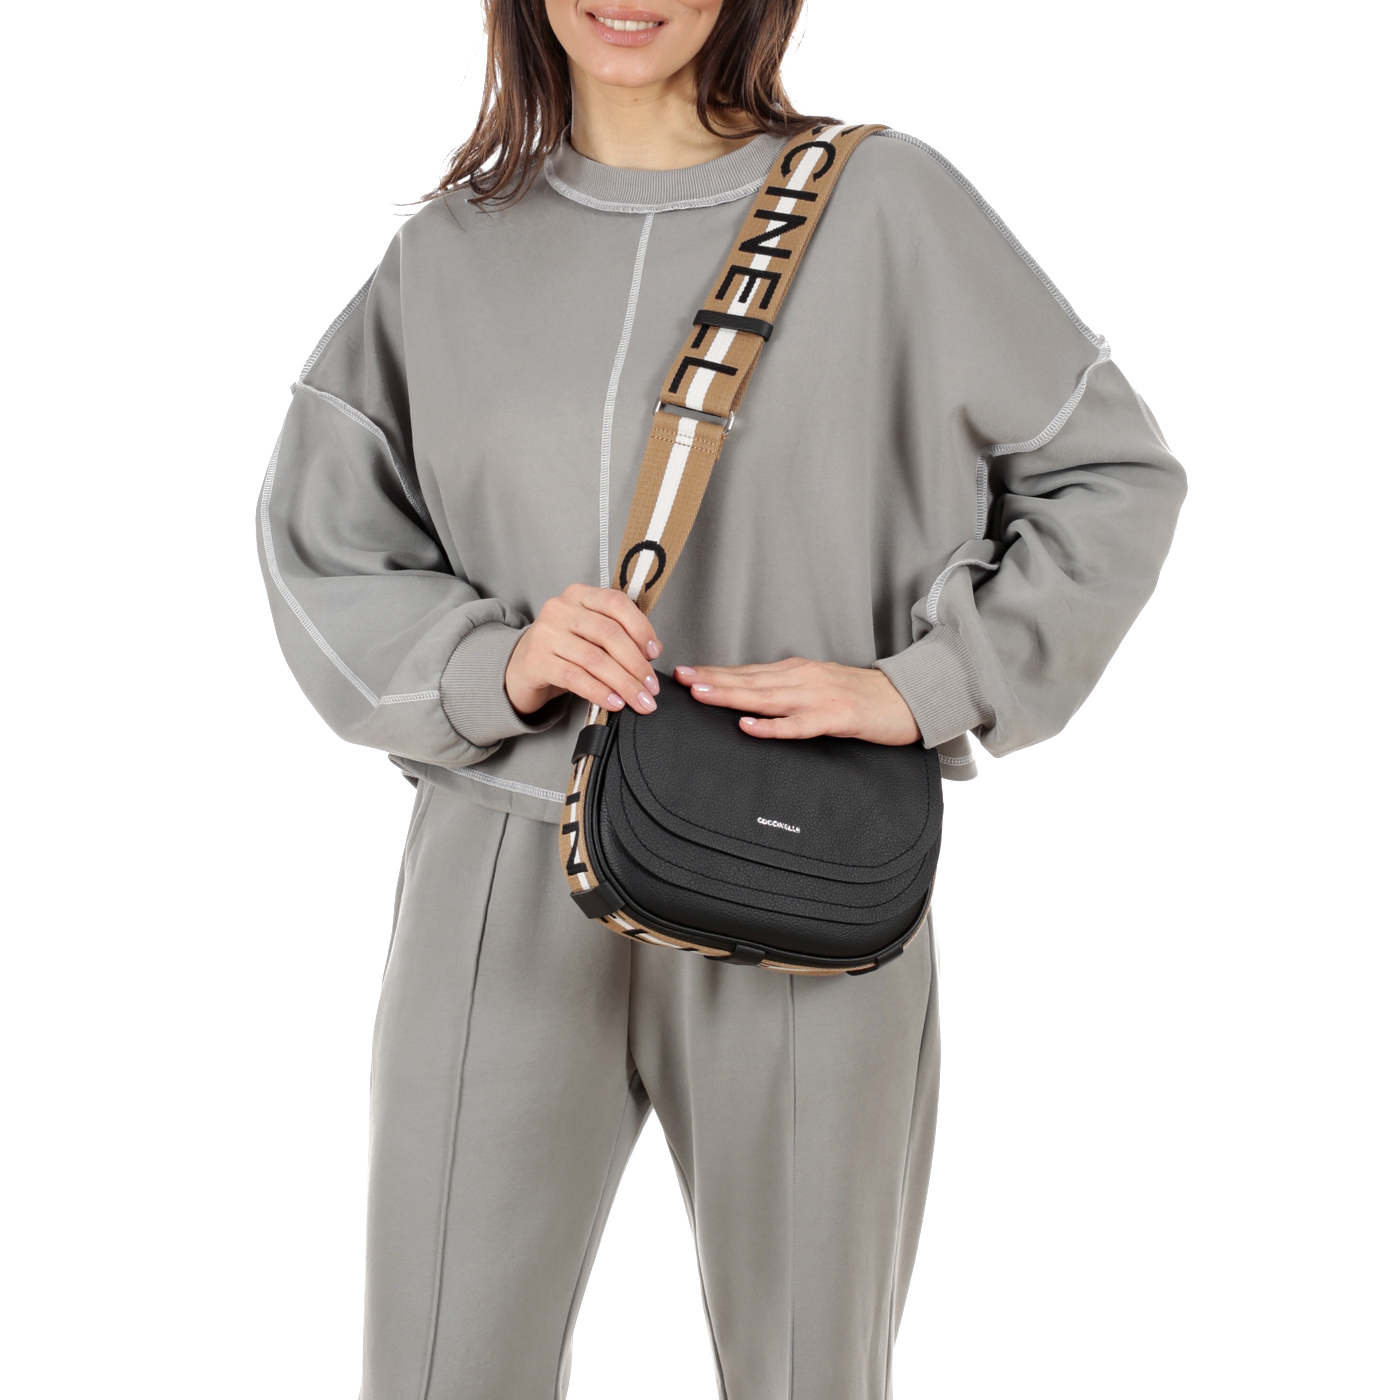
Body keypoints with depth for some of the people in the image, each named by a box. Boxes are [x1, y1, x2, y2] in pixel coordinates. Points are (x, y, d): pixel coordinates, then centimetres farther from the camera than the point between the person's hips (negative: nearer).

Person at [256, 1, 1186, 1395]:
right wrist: (493, 664, -12)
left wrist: (918, 686, -8)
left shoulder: (884, 204, -1)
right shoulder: (450, 252, 7)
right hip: (508, 888, 2)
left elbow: (1109, 476, 5)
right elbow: (317, 554, 7)